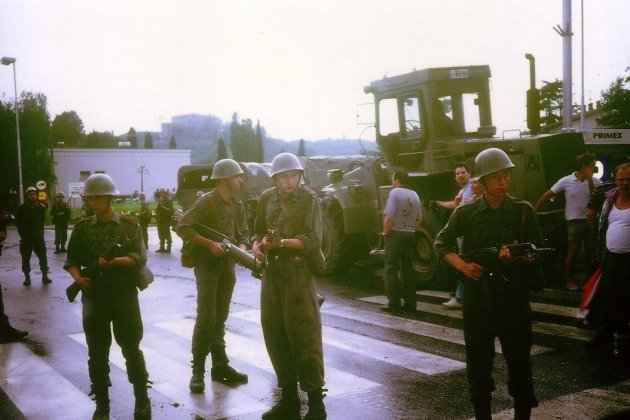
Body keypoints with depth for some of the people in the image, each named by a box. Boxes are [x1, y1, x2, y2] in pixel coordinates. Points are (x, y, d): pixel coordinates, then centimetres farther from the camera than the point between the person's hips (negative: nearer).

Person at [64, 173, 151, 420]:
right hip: (93, 297, 2)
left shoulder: (129, 226, 0)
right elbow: (71, 260, 8)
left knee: (131, 348, 4)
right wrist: (78, 277, -12)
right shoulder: (82, 228, 7)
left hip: (124, 295, -2)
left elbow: (139, 258, -7)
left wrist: (114, 261, -22)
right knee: (97, 353, 6)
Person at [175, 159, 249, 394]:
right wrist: (210, 243, -22)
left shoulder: (237, 205, 11)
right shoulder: (207, 202, -11)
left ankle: (220, 366, 20)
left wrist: (241, 248, -6)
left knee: (220, 319, 13)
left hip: (228, 268, 7)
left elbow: (243, 233, 16)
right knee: (206, 319, -7)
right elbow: (183, 228, -17)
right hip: (208, 267, -7)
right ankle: (198, 371, 0)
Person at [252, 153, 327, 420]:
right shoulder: (266, 198, 10)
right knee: (275, 335, 8)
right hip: (272, 273, 5)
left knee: (304, 336, -6)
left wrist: (281, 242, -24)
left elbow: (313, 241, -11)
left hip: (298, 274, -5)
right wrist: (257, 245, -3)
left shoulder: (308, 200, -5)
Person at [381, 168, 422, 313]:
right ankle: (410, 303, 11)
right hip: (410, 235, 7)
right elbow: (419, 220, 13)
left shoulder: (395, 192, -11)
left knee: (391, 269, -1)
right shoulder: (414, 195, 11)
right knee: (408, 269, 10)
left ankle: (394, 303, -3)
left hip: (396, 234, -6)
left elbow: (389, 217, -20)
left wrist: (385, 232, -8)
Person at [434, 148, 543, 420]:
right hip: (477, 297, 1)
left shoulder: (523, 211, 1)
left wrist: (517, 257, -19)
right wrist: (462, 265, -7)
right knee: (478, 362, 8)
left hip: (514, 297, 0)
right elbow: (442, 243, 10)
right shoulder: (466, 213, 1)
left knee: (519, 361, 5)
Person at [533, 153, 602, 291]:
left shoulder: (595, 182, 1)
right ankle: (569, 281, 11)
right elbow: (548, 194, -2)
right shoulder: (566, 181, -7)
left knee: (590, 251, 11)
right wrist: (534, 211, -2)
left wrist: (589, 179, -15)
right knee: (572, 252, 0)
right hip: (574, 221, -3)